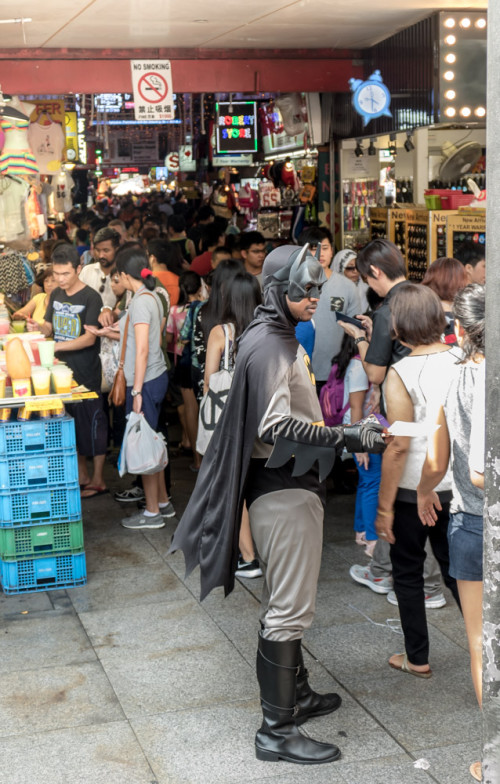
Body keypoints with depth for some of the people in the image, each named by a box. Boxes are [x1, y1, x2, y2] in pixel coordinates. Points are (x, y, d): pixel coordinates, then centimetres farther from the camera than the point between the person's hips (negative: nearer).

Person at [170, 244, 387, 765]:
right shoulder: (270, 346, -19)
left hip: (285, 483, 11)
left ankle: (294, 695, 36)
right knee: (289, 607, -5)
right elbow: (276, 427, -31)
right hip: (284, 488, -11)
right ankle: (277, 731, 2)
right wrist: (348, 438, -34)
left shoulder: (278, 338, 14)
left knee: (283, 599, 20)